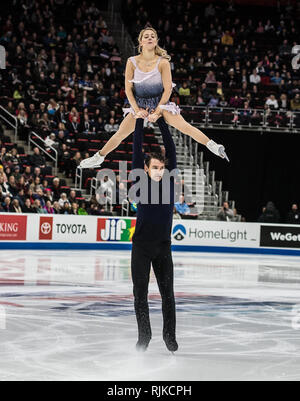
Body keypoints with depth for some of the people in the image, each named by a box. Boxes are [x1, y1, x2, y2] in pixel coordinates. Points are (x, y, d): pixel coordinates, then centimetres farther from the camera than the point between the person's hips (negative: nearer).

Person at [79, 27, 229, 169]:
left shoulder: (163, 62, -13)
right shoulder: (132, 62, -9)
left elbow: (168, 89, -11)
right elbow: (128, 89, -2)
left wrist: (157, 112, -15)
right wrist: (137, 110, -10)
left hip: (161, 102, -2)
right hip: (139, 103, 2)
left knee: (185, 127, -16)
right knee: (120, 134, -1)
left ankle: (213, 146, -9)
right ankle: (99, 157, 16)